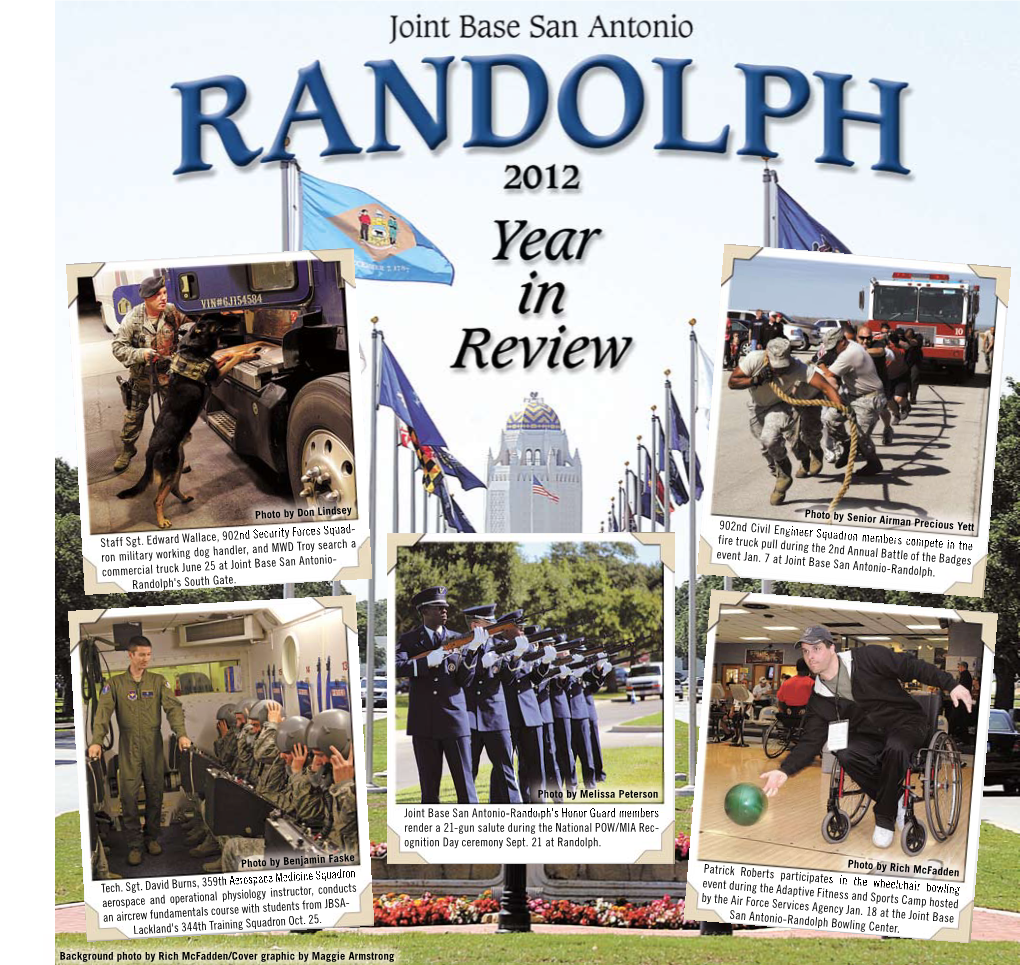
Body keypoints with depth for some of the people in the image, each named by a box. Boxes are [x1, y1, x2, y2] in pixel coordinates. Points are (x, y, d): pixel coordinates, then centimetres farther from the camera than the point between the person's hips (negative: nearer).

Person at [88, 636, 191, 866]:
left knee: (155, 793, 6)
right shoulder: (115, 683, 4)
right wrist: (97, 741, -22)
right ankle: (134, 844, 2)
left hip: (154, 746, 1)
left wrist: (181, 734, -21)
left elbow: (173, 707, -4)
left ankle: (152, 837, 22)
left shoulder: (158, 681, 6)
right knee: (129, 796, -4)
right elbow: (103, 712, -7)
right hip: (129, 747, -1)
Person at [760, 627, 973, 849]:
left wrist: (950, 684, -16)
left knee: (896, 748, -37)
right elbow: (811, 741, -4)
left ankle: (885, 819, -19)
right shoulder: (818, 699, -1)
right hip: (869, 735, 4)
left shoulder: (868, 658, -12)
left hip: (906, 722, -4)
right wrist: (785, 770, -20)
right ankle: (895, 799, -8)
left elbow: (911, 666, -8)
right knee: (845, 755, -28)